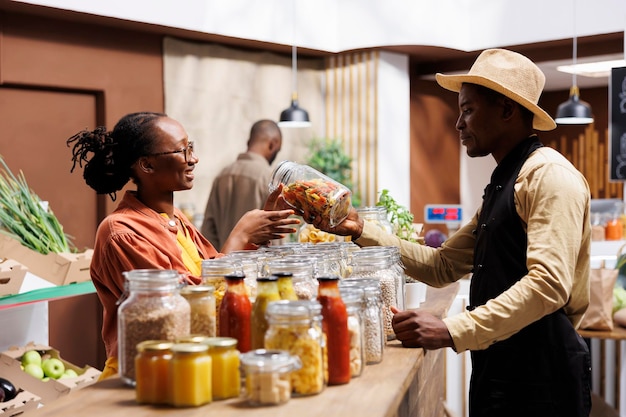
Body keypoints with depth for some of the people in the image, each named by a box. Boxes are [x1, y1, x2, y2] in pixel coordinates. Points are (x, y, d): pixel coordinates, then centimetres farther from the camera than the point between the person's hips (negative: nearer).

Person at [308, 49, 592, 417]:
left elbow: (549, 284, -24)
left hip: (540, 378, -8)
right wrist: (362, 231, 5)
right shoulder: (501, 185, 17)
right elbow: (442, 267, 13)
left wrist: (453, 331, -27)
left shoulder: (549, 174, -12)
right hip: (498, 372, 8)